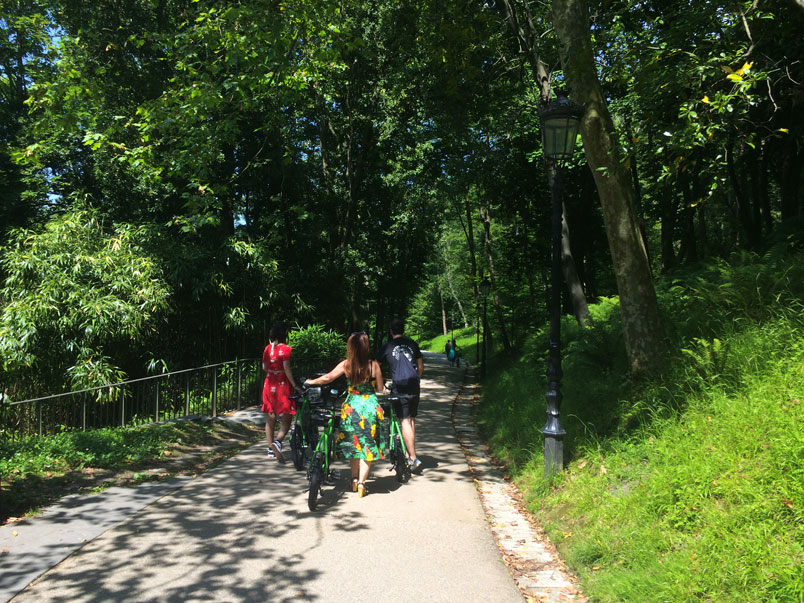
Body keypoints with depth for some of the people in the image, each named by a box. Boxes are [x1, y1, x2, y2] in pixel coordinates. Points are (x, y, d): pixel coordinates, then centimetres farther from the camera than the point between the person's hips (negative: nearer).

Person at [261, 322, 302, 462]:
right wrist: (295, 385, -15)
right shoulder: (285, 349, -12)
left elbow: (264, 367, 11)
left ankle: (271, 450, 20)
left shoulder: (267, 348, 6)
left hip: (269, 386, 6)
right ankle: (277, 442, -23)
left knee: (270, 419, 13)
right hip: (282, 387, -6)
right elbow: (287, 369, -19)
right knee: (286, 420, 0)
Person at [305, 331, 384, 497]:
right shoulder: (373, 365, -7)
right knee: (367, 446, 6)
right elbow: (380, 388, -1)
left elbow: (327, 378, -8)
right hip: (370, 407, -1)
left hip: (351, 407, 1)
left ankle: (354, 479, 26)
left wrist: (311, 382, 10)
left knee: (353, 445, 18)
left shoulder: (346, 364, -7)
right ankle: (361, 483, 2)